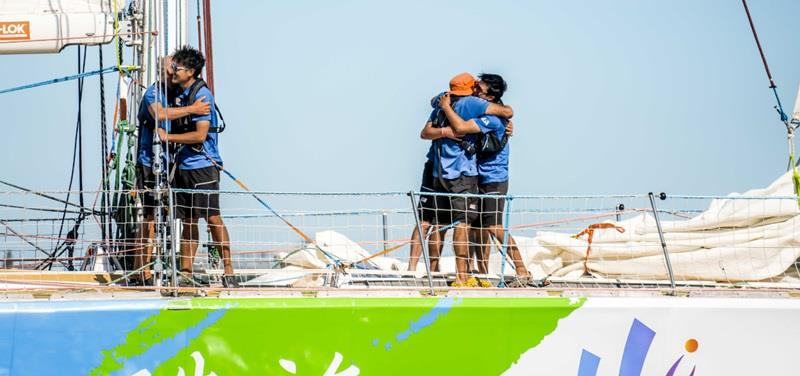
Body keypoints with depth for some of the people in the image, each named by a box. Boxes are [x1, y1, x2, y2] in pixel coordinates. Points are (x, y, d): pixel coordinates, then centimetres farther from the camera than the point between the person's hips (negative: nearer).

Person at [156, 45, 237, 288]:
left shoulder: (202, 94, -11)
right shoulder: (180, 94, 14)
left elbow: (200, 135, -17)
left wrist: (167, 137, -11)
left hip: (203, 165, -8)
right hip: (183, 166, 8)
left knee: (213, 218, -8)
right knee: (188, 221, 9)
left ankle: (229, 272, -4)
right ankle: (186, 274, 11)